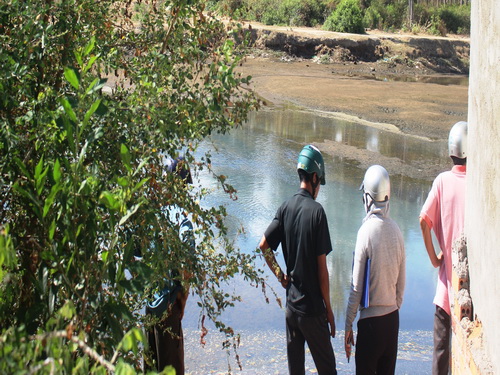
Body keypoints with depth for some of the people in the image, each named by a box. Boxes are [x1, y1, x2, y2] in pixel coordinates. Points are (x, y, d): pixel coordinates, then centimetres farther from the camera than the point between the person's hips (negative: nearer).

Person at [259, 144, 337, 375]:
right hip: (313, 307, -5)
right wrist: (329, 309, -4)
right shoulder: (316, 211, -13)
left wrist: (280, 275, 10)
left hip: (291, 305, 5)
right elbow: (322, 267, -12)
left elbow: (263, 245, 0)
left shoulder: (286, 208, 1)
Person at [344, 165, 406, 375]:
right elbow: (401, 283, 8)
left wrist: (348, 326, -3)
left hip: (370, 319, -5)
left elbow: (356, 287, -12)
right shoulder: (396, 231, 0)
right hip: (393, 317, 6)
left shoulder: (366, 231, -16)